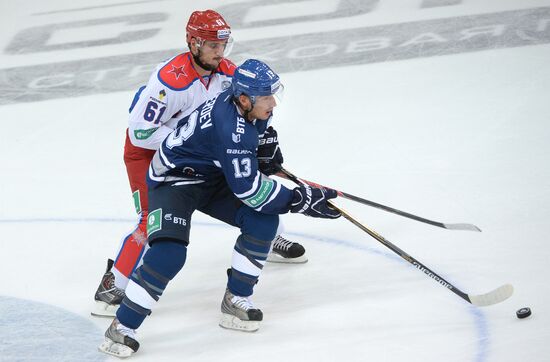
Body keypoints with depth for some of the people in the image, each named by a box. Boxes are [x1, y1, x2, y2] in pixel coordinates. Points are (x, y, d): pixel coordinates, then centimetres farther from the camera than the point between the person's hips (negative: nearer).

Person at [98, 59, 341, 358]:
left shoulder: (246, 102, -11)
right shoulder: (230, 128, -36)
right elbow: (248, 188, -32)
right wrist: (299, 200, -27)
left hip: (213, 177, 9)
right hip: (174, 179, -9)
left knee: (263, 219, -9)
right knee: (170, 252, -27)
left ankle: (235, 300, 3)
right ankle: (121, 328, -16)